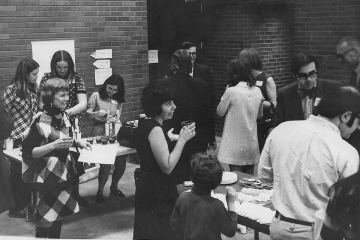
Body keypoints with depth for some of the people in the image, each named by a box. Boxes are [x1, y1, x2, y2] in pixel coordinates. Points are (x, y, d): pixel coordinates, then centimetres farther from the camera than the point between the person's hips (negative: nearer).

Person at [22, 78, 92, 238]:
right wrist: (53, 145, -28)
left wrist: (77, 142, 1)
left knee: (59, 216, 16)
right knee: (46, 219, 2)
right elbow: (28, 153, -19)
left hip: (64, 173, 7)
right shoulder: (40, 121, -19)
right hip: (48, 176, -7)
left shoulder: (64, 116, 3)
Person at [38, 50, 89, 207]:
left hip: (72, 126, 1)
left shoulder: (76, 79, -1)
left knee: (73, 160, 6)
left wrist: (67, 112, -27)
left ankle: (74, 193, 23)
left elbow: (83, 104, -10)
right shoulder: (47, 78, 0)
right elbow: (41, 103, -2)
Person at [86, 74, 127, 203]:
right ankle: (100, 191, 6)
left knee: (121, 163, -2)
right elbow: (87, 113, 0)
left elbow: (117, 118, 8)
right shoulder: (96, 96, 2)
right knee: (106, 164, -14)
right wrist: (96, 113, -19)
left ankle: (114, 187, 24)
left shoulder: (118, 100, 13)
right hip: (99, 132, -4)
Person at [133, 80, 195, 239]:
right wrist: (182, 139, -22)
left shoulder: (146, 125, 8)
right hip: (157, 193, -10)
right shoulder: (155, 130, -22)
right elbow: (167, 167, -24)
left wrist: (166, 139, 19)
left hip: (147, 188, 10)